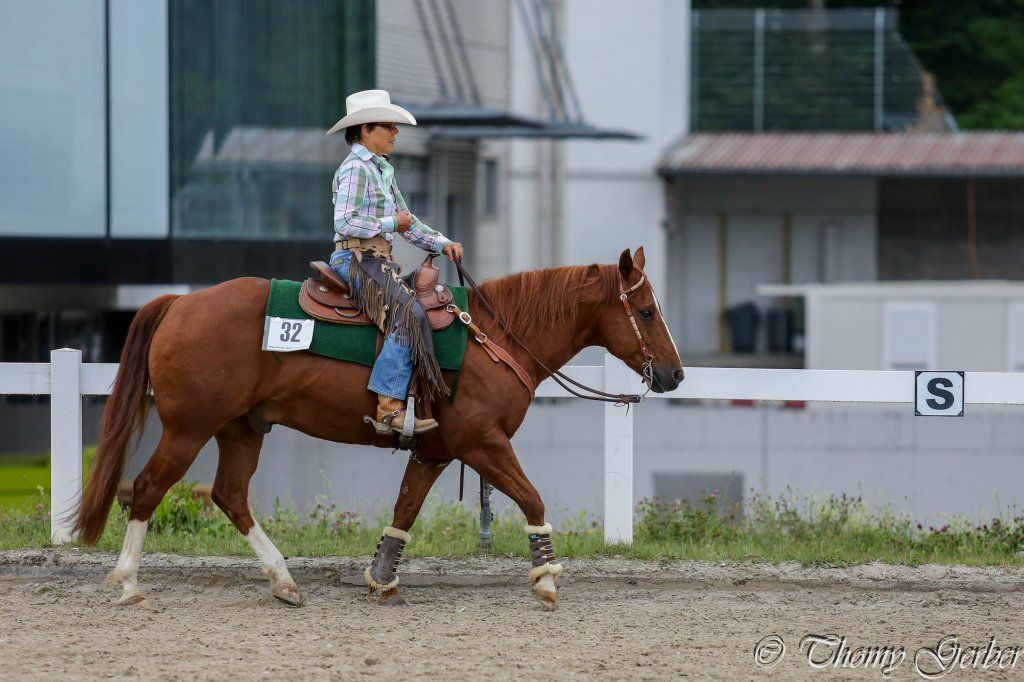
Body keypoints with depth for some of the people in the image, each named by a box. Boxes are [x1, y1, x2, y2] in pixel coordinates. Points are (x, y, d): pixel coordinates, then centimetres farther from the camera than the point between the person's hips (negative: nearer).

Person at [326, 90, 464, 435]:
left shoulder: (382, 170, 20)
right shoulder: (355, 169, -10)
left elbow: (407, 221, 23)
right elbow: (344, 223, -21)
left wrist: (443, 243, 10)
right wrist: (390, 223, -12)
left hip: (378, 261, 11)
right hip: (356, 259, -11)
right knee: (408, 313, -28)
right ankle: (389, 407, -34)